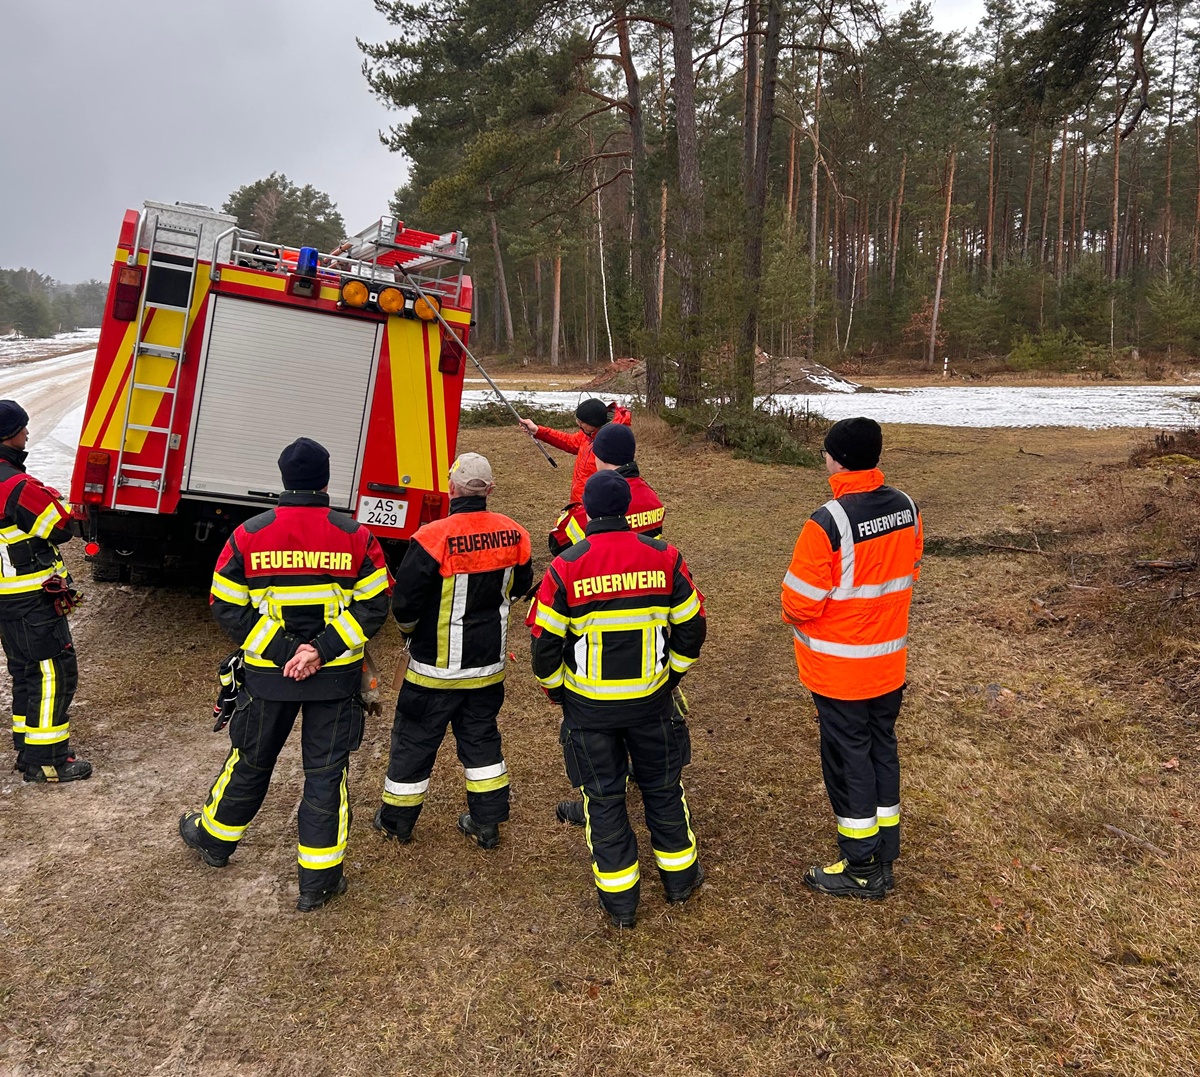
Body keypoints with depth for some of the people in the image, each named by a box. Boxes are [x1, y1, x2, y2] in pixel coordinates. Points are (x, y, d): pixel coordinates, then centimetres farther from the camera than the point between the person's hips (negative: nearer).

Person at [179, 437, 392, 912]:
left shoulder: (249, 534, -7)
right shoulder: (355, 536, -9)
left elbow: (227, 609, -6)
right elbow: (374, 606, -9)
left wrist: (282, 651, -10)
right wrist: (323, 650, -13)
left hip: (267, 674, 1)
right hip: (337, 677, -1)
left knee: (251, 760, 22)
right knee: (326, 771, 9)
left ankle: (214, 838, 46)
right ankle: (318, 879, 17)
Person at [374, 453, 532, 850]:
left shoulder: (434, 538, -24)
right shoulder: (513, 534, -9)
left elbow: (404, 602, -18)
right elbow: (520, 587, 8)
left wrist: (410, 628, 4)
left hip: (437, 666, -4)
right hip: (490, 662, 4)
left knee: (415, 738, 14)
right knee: (481, 735, 20)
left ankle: (396, 821, 30)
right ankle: (486, 823, 27)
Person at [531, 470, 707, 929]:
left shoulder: (566, 568, -14)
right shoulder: (664, 557, -8)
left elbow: (545, 645, -10)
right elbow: (692, 628, -1)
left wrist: (555, 688, 8)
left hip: (589, 706, -2)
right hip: (652, 700, 2)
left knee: (604, 796, 13)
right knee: (662, 786, 20)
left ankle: (619, 899, 24)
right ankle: (679, 876, 37)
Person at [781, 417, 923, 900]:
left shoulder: (829, 522, -26)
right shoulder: (905, 507, -2)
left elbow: (800, 602, -22)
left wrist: (794, 616, 0)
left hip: (839, 667, -7)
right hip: (890, 659, 7)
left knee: (848, 760, 7)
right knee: (883, 750, 19)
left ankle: (860, 870, 22)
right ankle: (883, 860, 33)